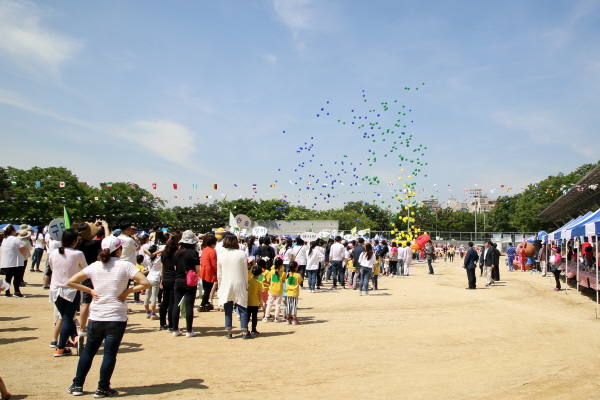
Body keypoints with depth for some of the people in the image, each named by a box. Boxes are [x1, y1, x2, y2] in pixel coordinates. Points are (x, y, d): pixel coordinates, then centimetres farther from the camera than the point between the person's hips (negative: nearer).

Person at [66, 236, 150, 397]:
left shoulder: (94, 266, 1)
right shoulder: (125, 265, -9)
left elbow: (71, 282, 3)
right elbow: (145, 283, -17)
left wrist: (90, 290, 4)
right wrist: (127, 291, -7)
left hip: (95, 317, 4)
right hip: (116, 318, -3)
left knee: (88, 351, 19)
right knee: (110, 353, 6)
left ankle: (77, 385, 25)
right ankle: (103, 389, 12)